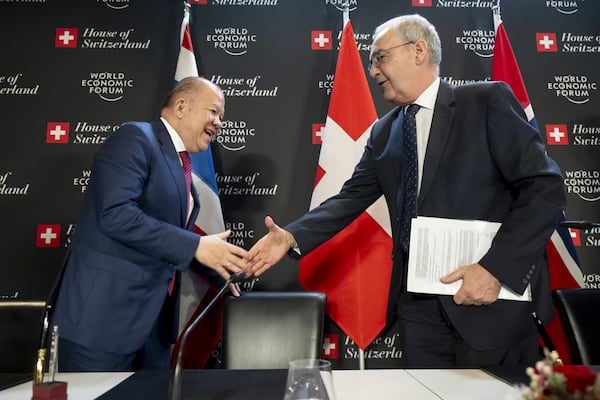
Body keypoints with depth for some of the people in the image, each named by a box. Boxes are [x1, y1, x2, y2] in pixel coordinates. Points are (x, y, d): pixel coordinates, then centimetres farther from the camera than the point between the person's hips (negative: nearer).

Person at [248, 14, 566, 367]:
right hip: (417, 302, 5)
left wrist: (496, 267, -19)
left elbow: (546, 187, -9)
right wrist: (292, 237, -10)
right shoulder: (383, 133, 11)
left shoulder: (488, 101, -4)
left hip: (496, 294, -4)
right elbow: (352, 197, 5)